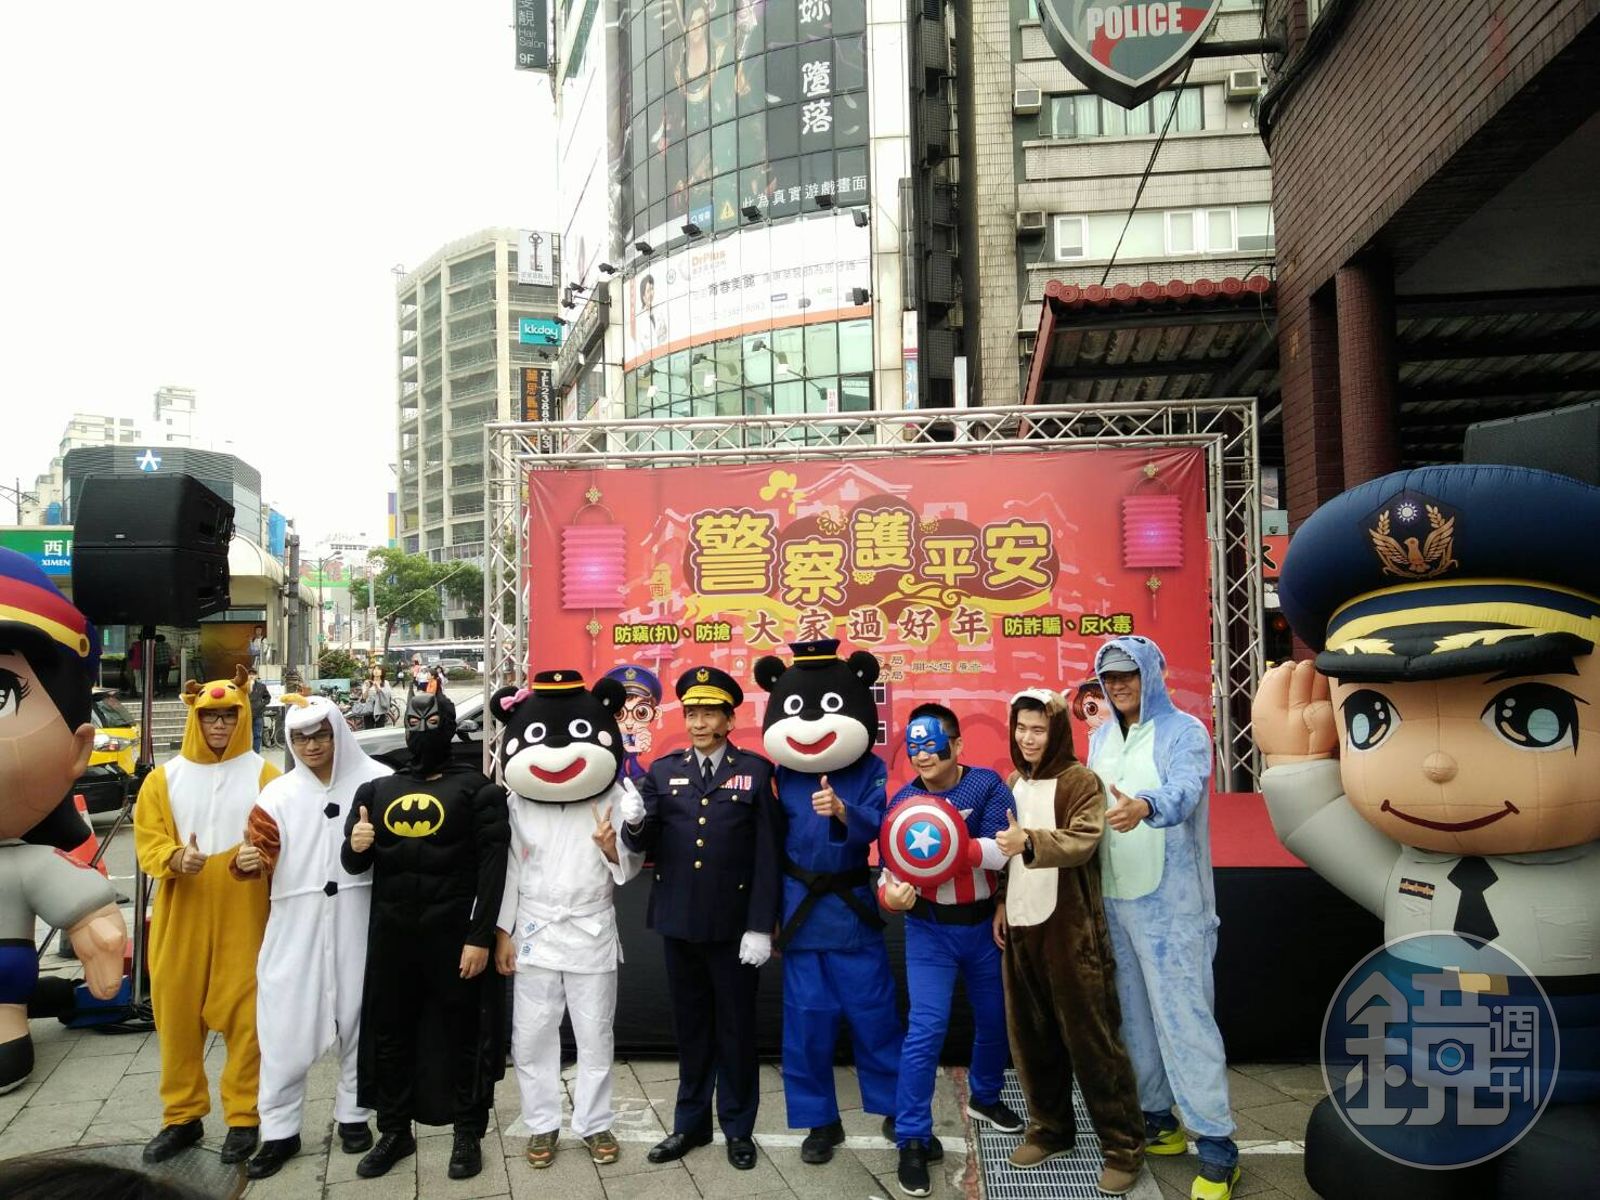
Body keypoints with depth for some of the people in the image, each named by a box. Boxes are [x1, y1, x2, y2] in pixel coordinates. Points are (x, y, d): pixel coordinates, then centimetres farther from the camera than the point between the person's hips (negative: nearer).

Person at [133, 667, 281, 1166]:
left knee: (244, 1014, 2)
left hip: (243, 917, -2)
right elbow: (147, 841, 2)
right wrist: (175, 858, -19)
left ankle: (244, 1117, 15)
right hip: (181, 917, 2)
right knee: (176, 1012, 9)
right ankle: (182, 1116, 25)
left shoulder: (263, 774, 0)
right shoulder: (165, 777, 5)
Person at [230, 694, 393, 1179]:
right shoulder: (278, 794, 3)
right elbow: (262, 853, -4)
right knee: (285, 1026, 2)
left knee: (358, 1018, 10)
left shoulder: (377, 782, -2)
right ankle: (279, 1130, 16)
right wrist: (247, 860, -25)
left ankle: (353, 1114, 27)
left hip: (358, 919, -1)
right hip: (296, 924, 1)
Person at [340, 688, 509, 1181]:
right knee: (389, 1032, 13)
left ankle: (468, 1135, 18)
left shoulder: (477, 790, -3)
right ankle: (394, 1132, 29)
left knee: (461, 1034, 5)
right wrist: (355, 847, -9)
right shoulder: (377, 789, 12)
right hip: (391, 933, 5)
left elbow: (491, 867, -9)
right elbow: (354, 863, 15)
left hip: (453, 933, -4)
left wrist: (480, 936, -16)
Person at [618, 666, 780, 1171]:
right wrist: (635, 823, -25)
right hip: (678, 921, 3)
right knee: (690, 1025, 16)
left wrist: (761, 926, -11)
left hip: (734, 924, -3)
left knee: (735, 1027, 10)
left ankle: (738, 1127, 25)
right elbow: (643, 845, -2)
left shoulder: (755, 771, -4)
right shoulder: (663, 770, 4)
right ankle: (691, 1123, 30)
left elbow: (767, 855, -7)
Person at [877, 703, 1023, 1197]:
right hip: (930, 930, -1)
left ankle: (984, 1097, 45)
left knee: (994, 1018, 17)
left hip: (985, 924, 1)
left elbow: (1002, 850, -25)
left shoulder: (988, 786, -13)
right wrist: (892, 894, -31)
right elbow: (892, 869, -9)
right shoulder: (903, 800, -8)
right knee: (926, 1028, -10)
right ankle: (913, 1139, 0)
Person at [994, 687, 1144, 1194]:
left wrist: (1030, 841, -38)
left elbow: (1083, 841, -23)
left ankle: (1123, 1146, 11)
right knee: (1031, 1037, 12)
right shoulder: (1014, 783, 13)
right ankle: (1051, 1129, 28)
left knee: (1090, 1038, -1)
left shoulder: (1080, 781, -8)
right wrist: (1001, 902, 12)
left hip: (1069, 929, -6)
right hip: (1020, 927, 6)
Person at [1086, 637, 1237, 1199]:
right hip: (1112, 898, 6)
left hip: (1169, 901, -6)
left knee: (1184, 1017, -6)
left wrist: (1145, 807, -50)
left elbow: (1184, 790, -28)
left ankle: (1216, 1146, 2)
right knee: (1134, 1014, 13)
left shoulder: (1184, 731, -9)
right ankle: (1158, 1119, 26)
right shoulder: (1100, 737, 10)